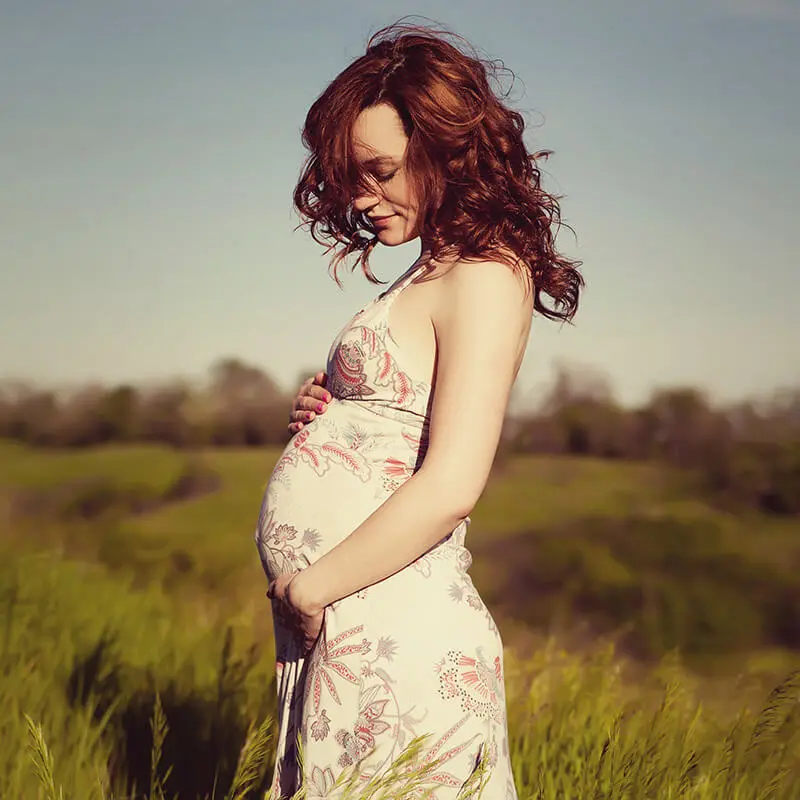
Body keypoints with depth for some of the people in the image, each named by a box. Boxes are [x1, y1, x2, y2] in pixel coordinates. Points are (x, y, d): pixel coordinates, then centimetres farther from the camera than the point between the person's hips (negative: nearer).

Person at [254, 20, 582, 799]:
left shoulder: (486, 276, -11)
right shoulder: (430, 274, 16)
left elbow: (450, 486, -21)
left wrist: (306, 589, -13)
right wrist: (325, 417, 4)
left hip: (389, 639, -9)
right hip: (341, 638, 9)